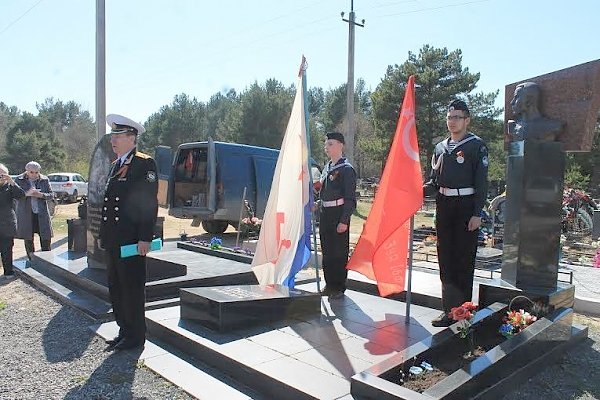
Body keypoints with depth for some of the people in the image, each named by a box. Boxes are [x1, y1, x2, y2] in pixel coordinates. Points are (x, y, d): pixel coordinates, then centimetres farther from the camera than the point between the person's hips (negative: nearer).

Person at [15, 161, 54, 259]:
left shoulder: (44, 180, 4)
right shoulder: (19, 180, 2)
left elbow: (51, 195, 4)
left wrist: (41, 195, -16)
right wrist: (26, 193, -22)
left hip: (42, 214, 0)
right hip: (26, 215, 0)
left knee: (46, 238, -2)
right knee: (28, 240, 8)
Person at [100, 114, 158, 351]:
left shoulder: (145, 164, -9)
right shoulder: (115, 165, 18)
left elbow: (149, 203, -15)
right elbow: (108, 202, 20)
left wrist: (145, 238, -19)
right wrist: (103, 234, 17)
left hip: (132, 240, -9)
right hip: (112, 240, 9)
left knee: (132, 289, 1)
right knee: (116, 288, 15)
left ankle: (135, 336, 15)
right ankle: (124, 330, 28)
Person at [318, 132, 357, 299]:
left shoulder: (346, 169, -9)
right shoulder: (327, 167, 14)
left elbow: (350, 198, -12)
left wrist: (344, 221, -18)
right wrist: (321, 214, 15)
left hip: (338, 214, -8)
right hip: (325, 214, 8)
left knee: (339, 252, 1)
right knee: (326, 251, 14)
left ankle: (339, 287, 13)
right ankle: (329, 284, 26)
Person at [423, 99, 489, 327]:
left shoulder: (476, 146, -3)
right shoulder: (440, 148, 13)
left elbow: (481, 183, -7)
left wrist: (477, 214, -14)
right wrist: (419, 190, -5)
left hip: (466, 206, -5)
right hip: (444, 206, 6)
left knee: (464, 259, -1)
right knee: (446, 259, 8)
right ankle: (449, 309, 18)